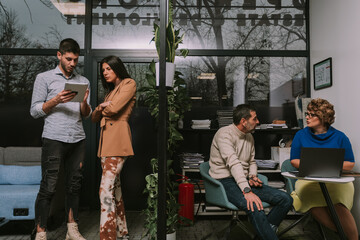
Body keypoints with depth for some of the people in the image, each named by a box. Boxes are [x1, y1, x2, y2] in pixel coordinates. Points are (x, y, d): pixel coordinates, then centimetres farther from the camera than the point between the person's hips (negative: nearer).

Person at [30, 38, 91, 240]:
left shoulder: (83, 81, 16)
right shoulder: (44, 78, 6)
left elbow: (87, 114, 14)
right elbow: (35, 111, 2)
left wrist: (84, 103, -8)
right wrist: (56, 100, -13)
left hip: (78, 140, 4)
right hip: (54, 139, -4)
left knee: (74, 185, 8)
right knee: (48, 188, -4)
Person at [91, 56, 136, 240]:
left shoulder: (129, 83, 0)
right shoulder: (111, 90, 26)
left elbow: (114, 108, -14)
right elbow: (94, 117, 21)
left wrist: (104, 108, 8)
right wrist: (101, 107, 0)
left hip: (118, 140, -9)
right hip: (107, 141, 9)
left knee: (106, 189, -15)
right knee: (114, 187, 11)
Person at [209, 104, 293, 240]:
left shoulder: (249, 137, 14)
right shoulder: (225, 134, -12)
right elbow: (233, 163, -25)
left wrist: (252, 177, 0)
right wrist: (247, 191, -34)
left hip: (244, 181, 8)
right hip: (226, 181, -8)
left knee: (286, 199, -8)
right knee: (255, 207, -35)